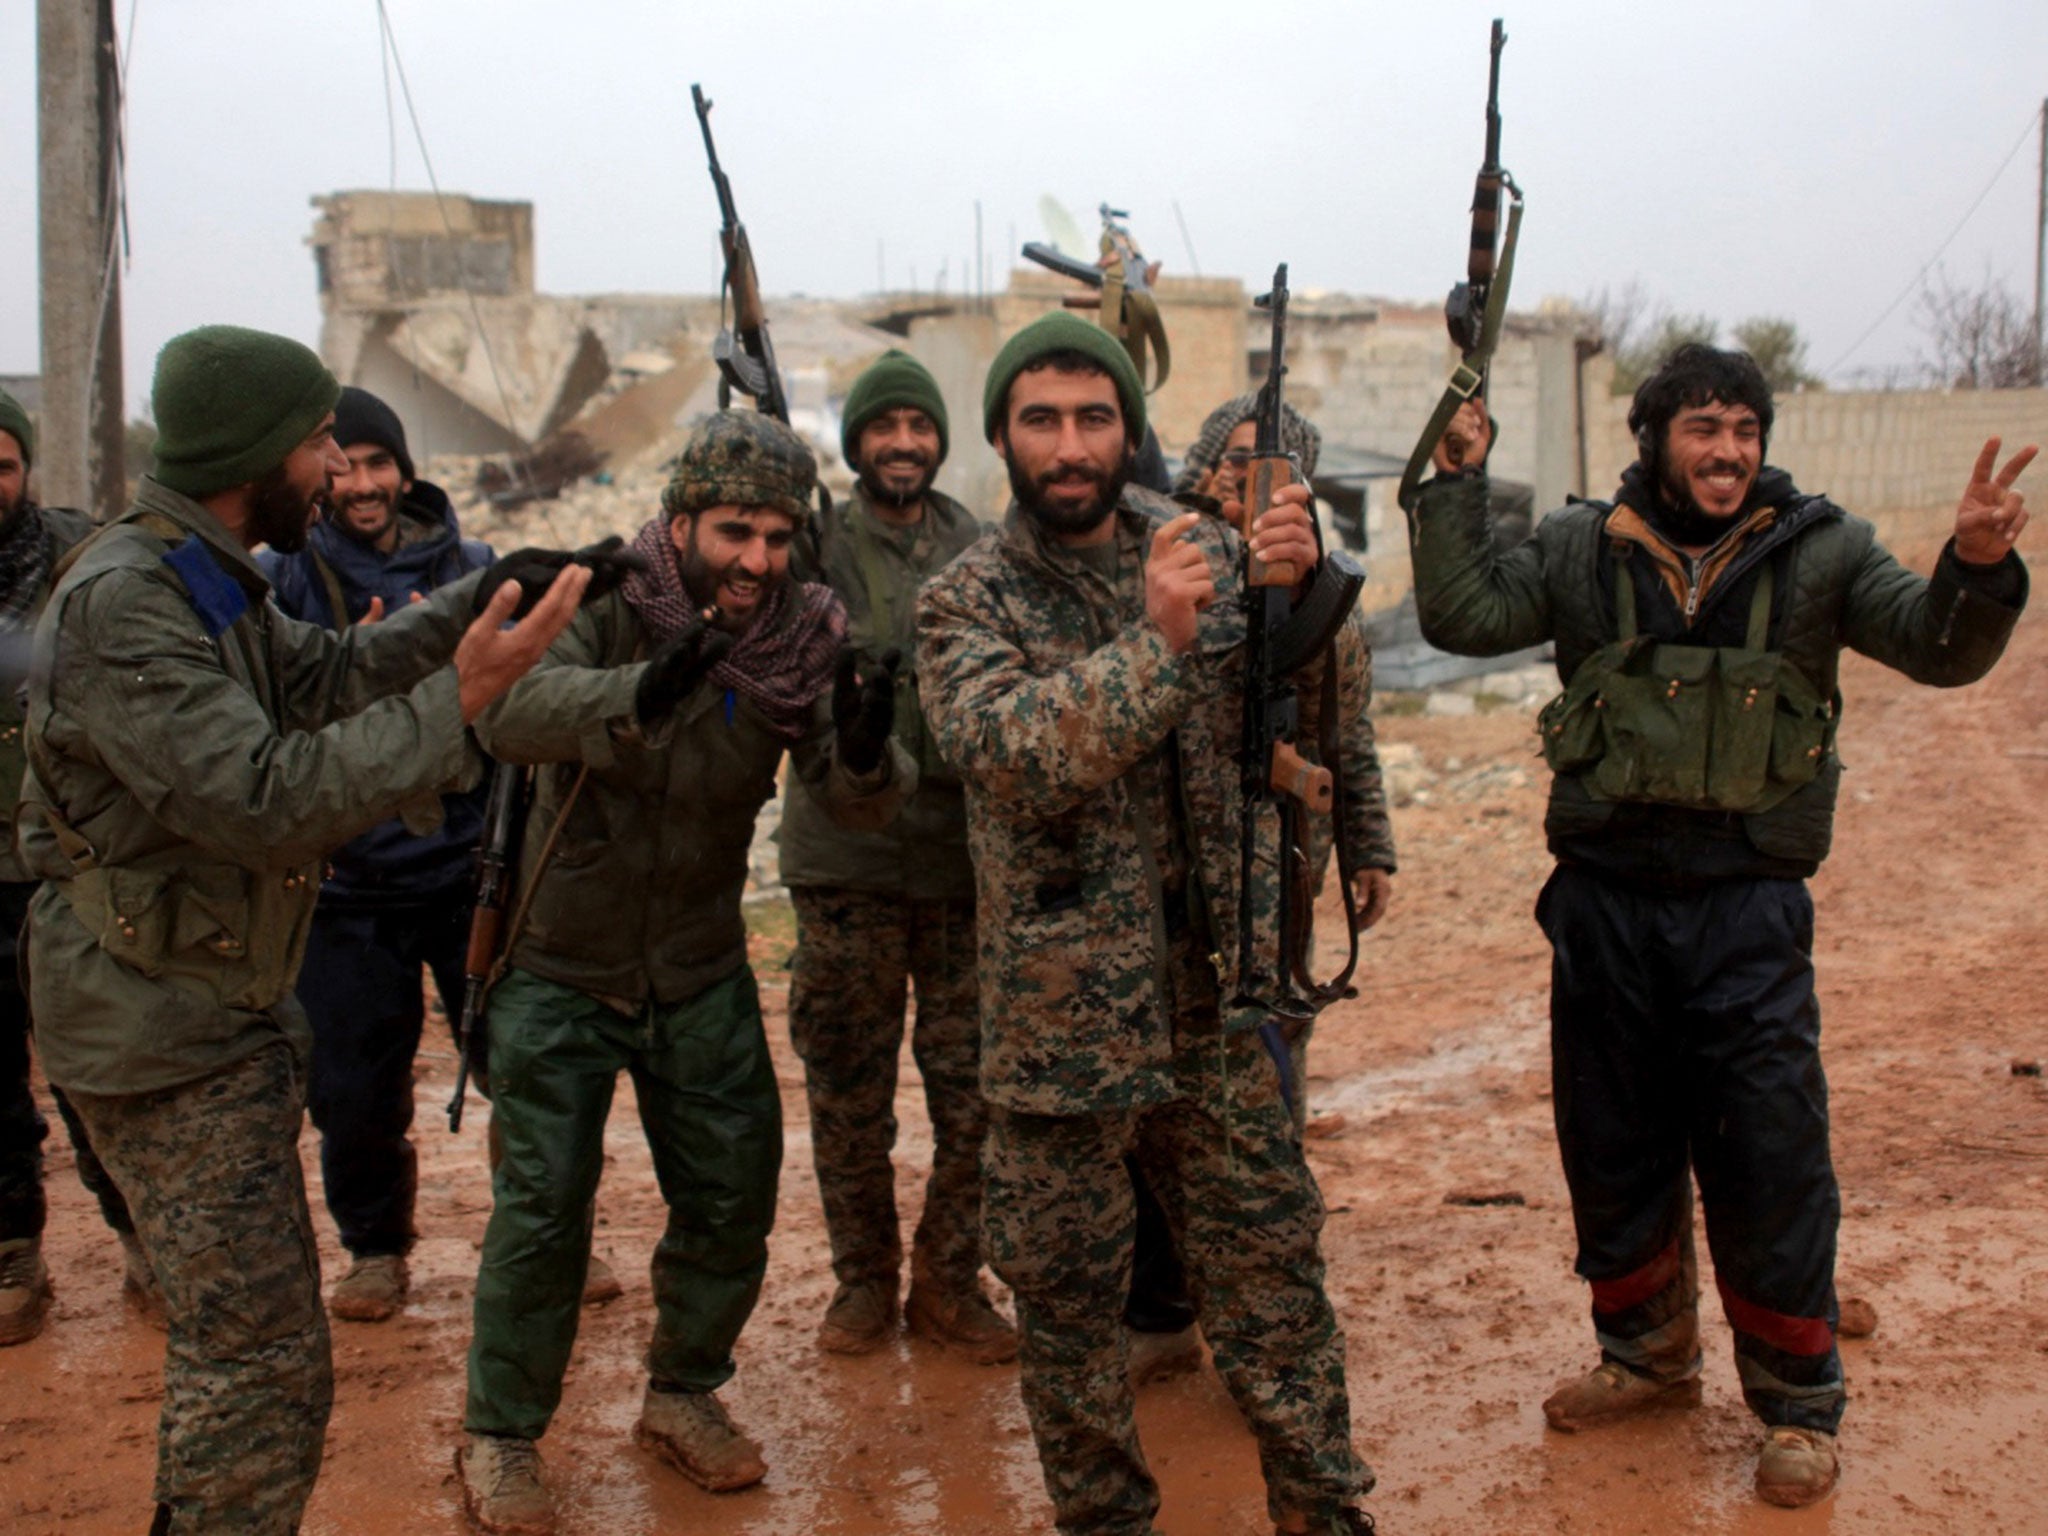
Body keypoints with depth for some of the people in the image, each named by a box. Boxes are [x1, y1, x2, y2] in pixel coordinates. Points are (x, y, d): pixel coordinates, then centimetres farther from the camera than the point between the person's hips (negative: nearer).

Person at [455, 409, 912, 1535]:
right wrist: (637, 693, -55)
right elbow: (507, 714, -36)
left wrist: (868, 752, -41)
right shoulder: (605, 606, -18)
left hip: (701, 974, 4)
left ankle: (682, 1397, 33)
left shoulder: (808, 634, -9)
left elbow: (862, 805, -17)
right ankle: (499, 1439, 20)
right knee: (542, 1210, 0)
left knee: (734, 1198, 10)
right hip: (563, 967, -3)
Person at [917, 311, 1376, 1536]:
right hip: (1062, 1010, -2)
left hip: (1217, 997, 2)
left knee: (1272, 1263, 11)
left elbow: (1304, 724, 2)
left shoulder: (1204, 550, 3)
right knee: (1068, 1294, 11)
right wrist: (1154, 642, -31)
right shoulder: (967, 602, -5)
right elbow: (1008, 749, -22)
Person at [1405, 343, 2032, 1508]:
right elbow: (1463, 617, -4)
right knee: (1613, 1147, 15)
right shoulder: (1584, 551, 2)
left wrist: (1977, 566, -29)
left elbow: (1939, 648, -9)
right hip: (1604, 903, 2)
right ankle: (1648, 1355, 36)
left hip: (1748, 909, -2)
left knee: (1770, 1161, 2)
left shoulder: (1819, 552, -1)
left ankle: (1800, 1400, 21)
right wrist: (1459, 484, -9)